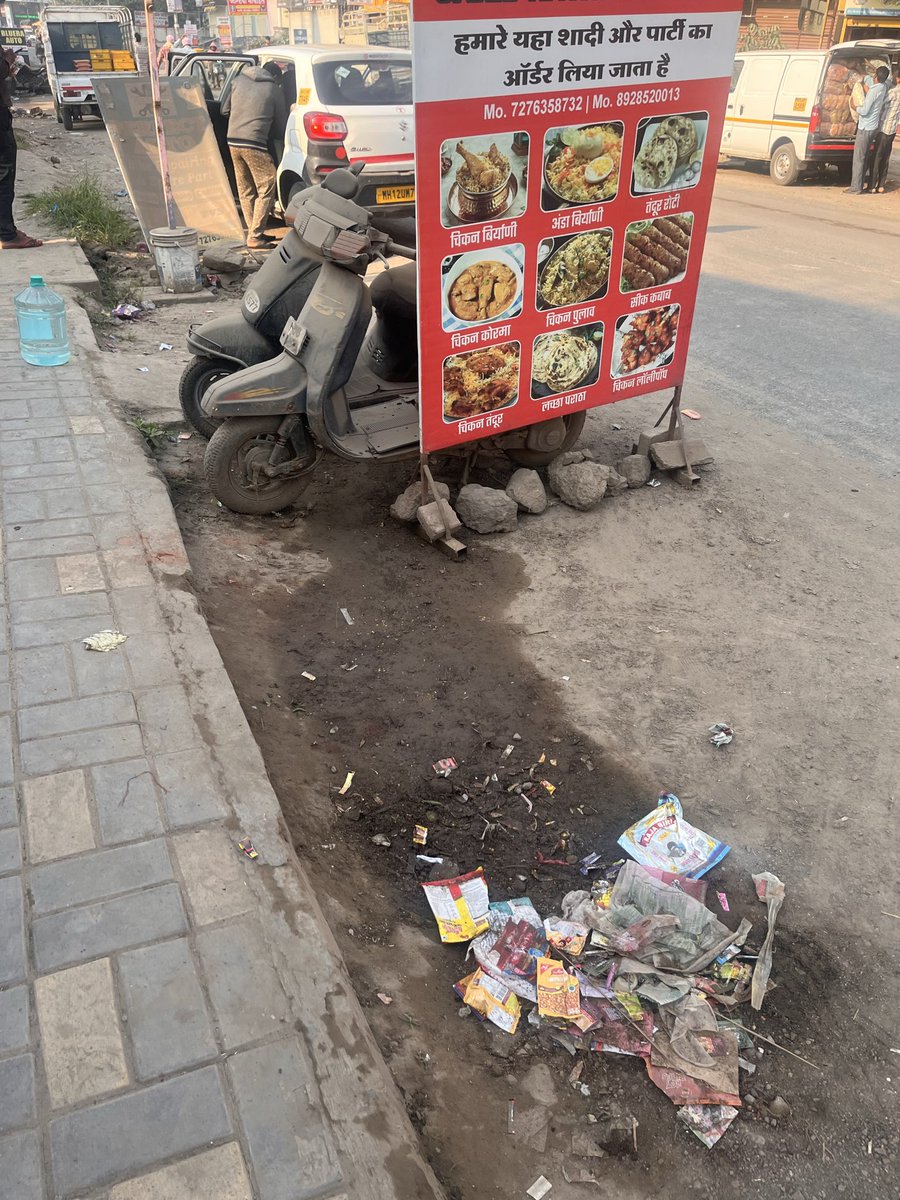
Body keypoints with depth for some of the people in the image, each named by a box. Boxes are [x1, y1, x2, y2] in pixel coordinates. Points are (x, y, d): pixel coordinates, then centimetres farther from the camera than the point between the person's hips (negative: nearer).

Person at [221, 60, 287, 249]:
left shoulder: (240, 80, 16)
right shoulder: (274, 90, 4)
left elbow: (224, 110, 20)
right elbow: (281, 126, 11)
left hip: (233, 141, 6)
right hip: (253, 143, -6)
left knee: (245, 191, 15)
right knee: (267, 189, 0)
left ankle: (254, 232, 20)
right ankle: (255, 236, -5)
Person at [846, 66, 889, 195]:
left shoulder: (874, 91, -21)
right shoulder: (884, 87, 6)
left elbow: (864, 110, -19)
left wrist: (856, 108, -4)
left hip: (866, 128, -9)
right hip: (874, 126, 9)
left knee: (858, 157, -5)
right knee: (864, 157, 14)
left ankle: (856, 188, -6)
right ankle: (858, 184, 18)